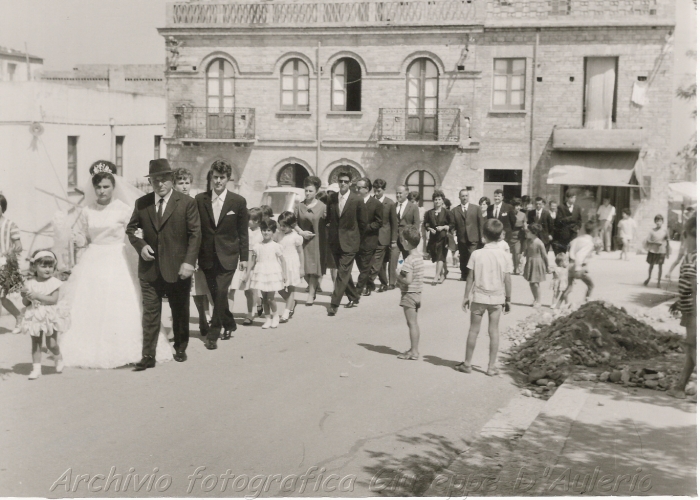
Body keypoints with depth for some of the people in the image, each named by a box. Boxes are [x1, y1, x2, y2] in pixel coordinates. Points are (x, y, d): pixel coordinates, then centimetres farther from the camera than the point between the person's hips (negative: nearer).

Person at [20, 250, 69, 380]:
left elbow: (54, 299, -19)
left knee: (51, 343, -2)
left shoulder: (54, 282, -8)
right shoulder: (30, 283, 1)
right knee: (35, 343, 5)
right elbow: (25, 303, 5)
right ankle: (36, 368, 11)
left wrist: (37, 296, -25)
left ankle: (58, 358, 28)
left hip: (50, 316, -3)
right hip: (35, 316, 3)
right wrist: (25, 296, -16)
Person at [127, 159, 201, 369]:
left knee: (180, 312, 12)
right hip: (150, 268, 1)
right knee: (150, 313, 0)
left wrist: (189, 261, -14)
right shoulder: (142, 203, 5)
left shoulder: (187, 203, -3)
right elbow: (130, 229, 15)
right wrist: (140, 245, -5)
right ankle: (148, 356, 2)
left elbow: (195, 233, -5)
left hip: (177, 269, -1)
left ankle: (180, 349, 29)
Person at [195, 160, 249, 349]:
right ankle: (229, 324, 32)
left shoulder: (238, 202, -1)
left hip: (227, 257, -2)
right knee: (216, 295, 9)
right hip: (207, 256, 3)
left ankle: (213, 335, -6)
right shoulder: (200, 199, 2)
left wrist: (244, 257, 1)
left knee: (221, 293, -13)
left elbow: (243, 232, 3)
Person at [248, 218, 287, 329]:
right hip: (261, 274, 3)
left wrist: (284, 274, -4)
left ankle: (275, 316, 19)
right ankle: (267, 318, 18)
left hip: (273, 274, -3)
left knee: (270, 298, -5)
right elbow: (253, 261, 11)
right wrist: (250, 273, 7)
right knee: (264, 298, 7)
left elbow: (283, 261, -1)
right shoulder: (257, 247, 5)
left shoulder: (276, 246, -4)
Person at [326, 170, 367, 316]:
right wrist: (332, 234, 10)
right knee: (344, 272, 14)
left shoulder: (357, 200, -7)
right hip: (335, 242, 5)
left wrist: (353, 236, 5)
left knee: (343, 273, -9)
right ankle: (354, 297, 30)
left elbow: (363, 222, 1)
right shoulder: (332, 199, 4)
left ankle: (334, 304, -12)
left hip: (349, 243, -5)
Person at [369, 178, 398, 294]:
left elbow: (394, 223, -2)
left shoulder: (390, 204, -6)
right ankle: (384, 284, 23)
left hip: (382, 237, -4)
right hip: (371, 236, 4)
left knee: (376, 262, -10)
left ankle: (369, 283, -11)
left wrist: (394, 240, -3)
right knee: (381, 262, 12)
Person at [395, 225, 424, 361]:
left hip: (409, 294, -9)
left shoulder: (409, 260, -21)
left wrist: (398, 278, -11)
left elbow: (408, 280, -27)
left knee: (411, 323, -3)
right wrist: (401, 276, 8)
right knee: (414, 323, 15)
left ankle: (414, 352, 2)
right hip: (417, 293, 9)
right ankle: (414, 349, 23)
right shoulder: (419, 255, 6)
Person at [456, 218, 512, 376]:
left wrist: (466, 297, 5)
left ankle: (467, 363, 18)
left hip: (479, 297, -1)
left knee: (473, 330, 10)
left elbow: (470, 278, -5)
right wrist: (508, 299, 8)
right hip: (497, 298, 1)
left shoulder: (476, 254, -10)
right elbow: (507, 281, -4)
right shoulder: (505, 256, -7)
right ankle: (492, 366, 11)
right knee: (493, 331, 8)